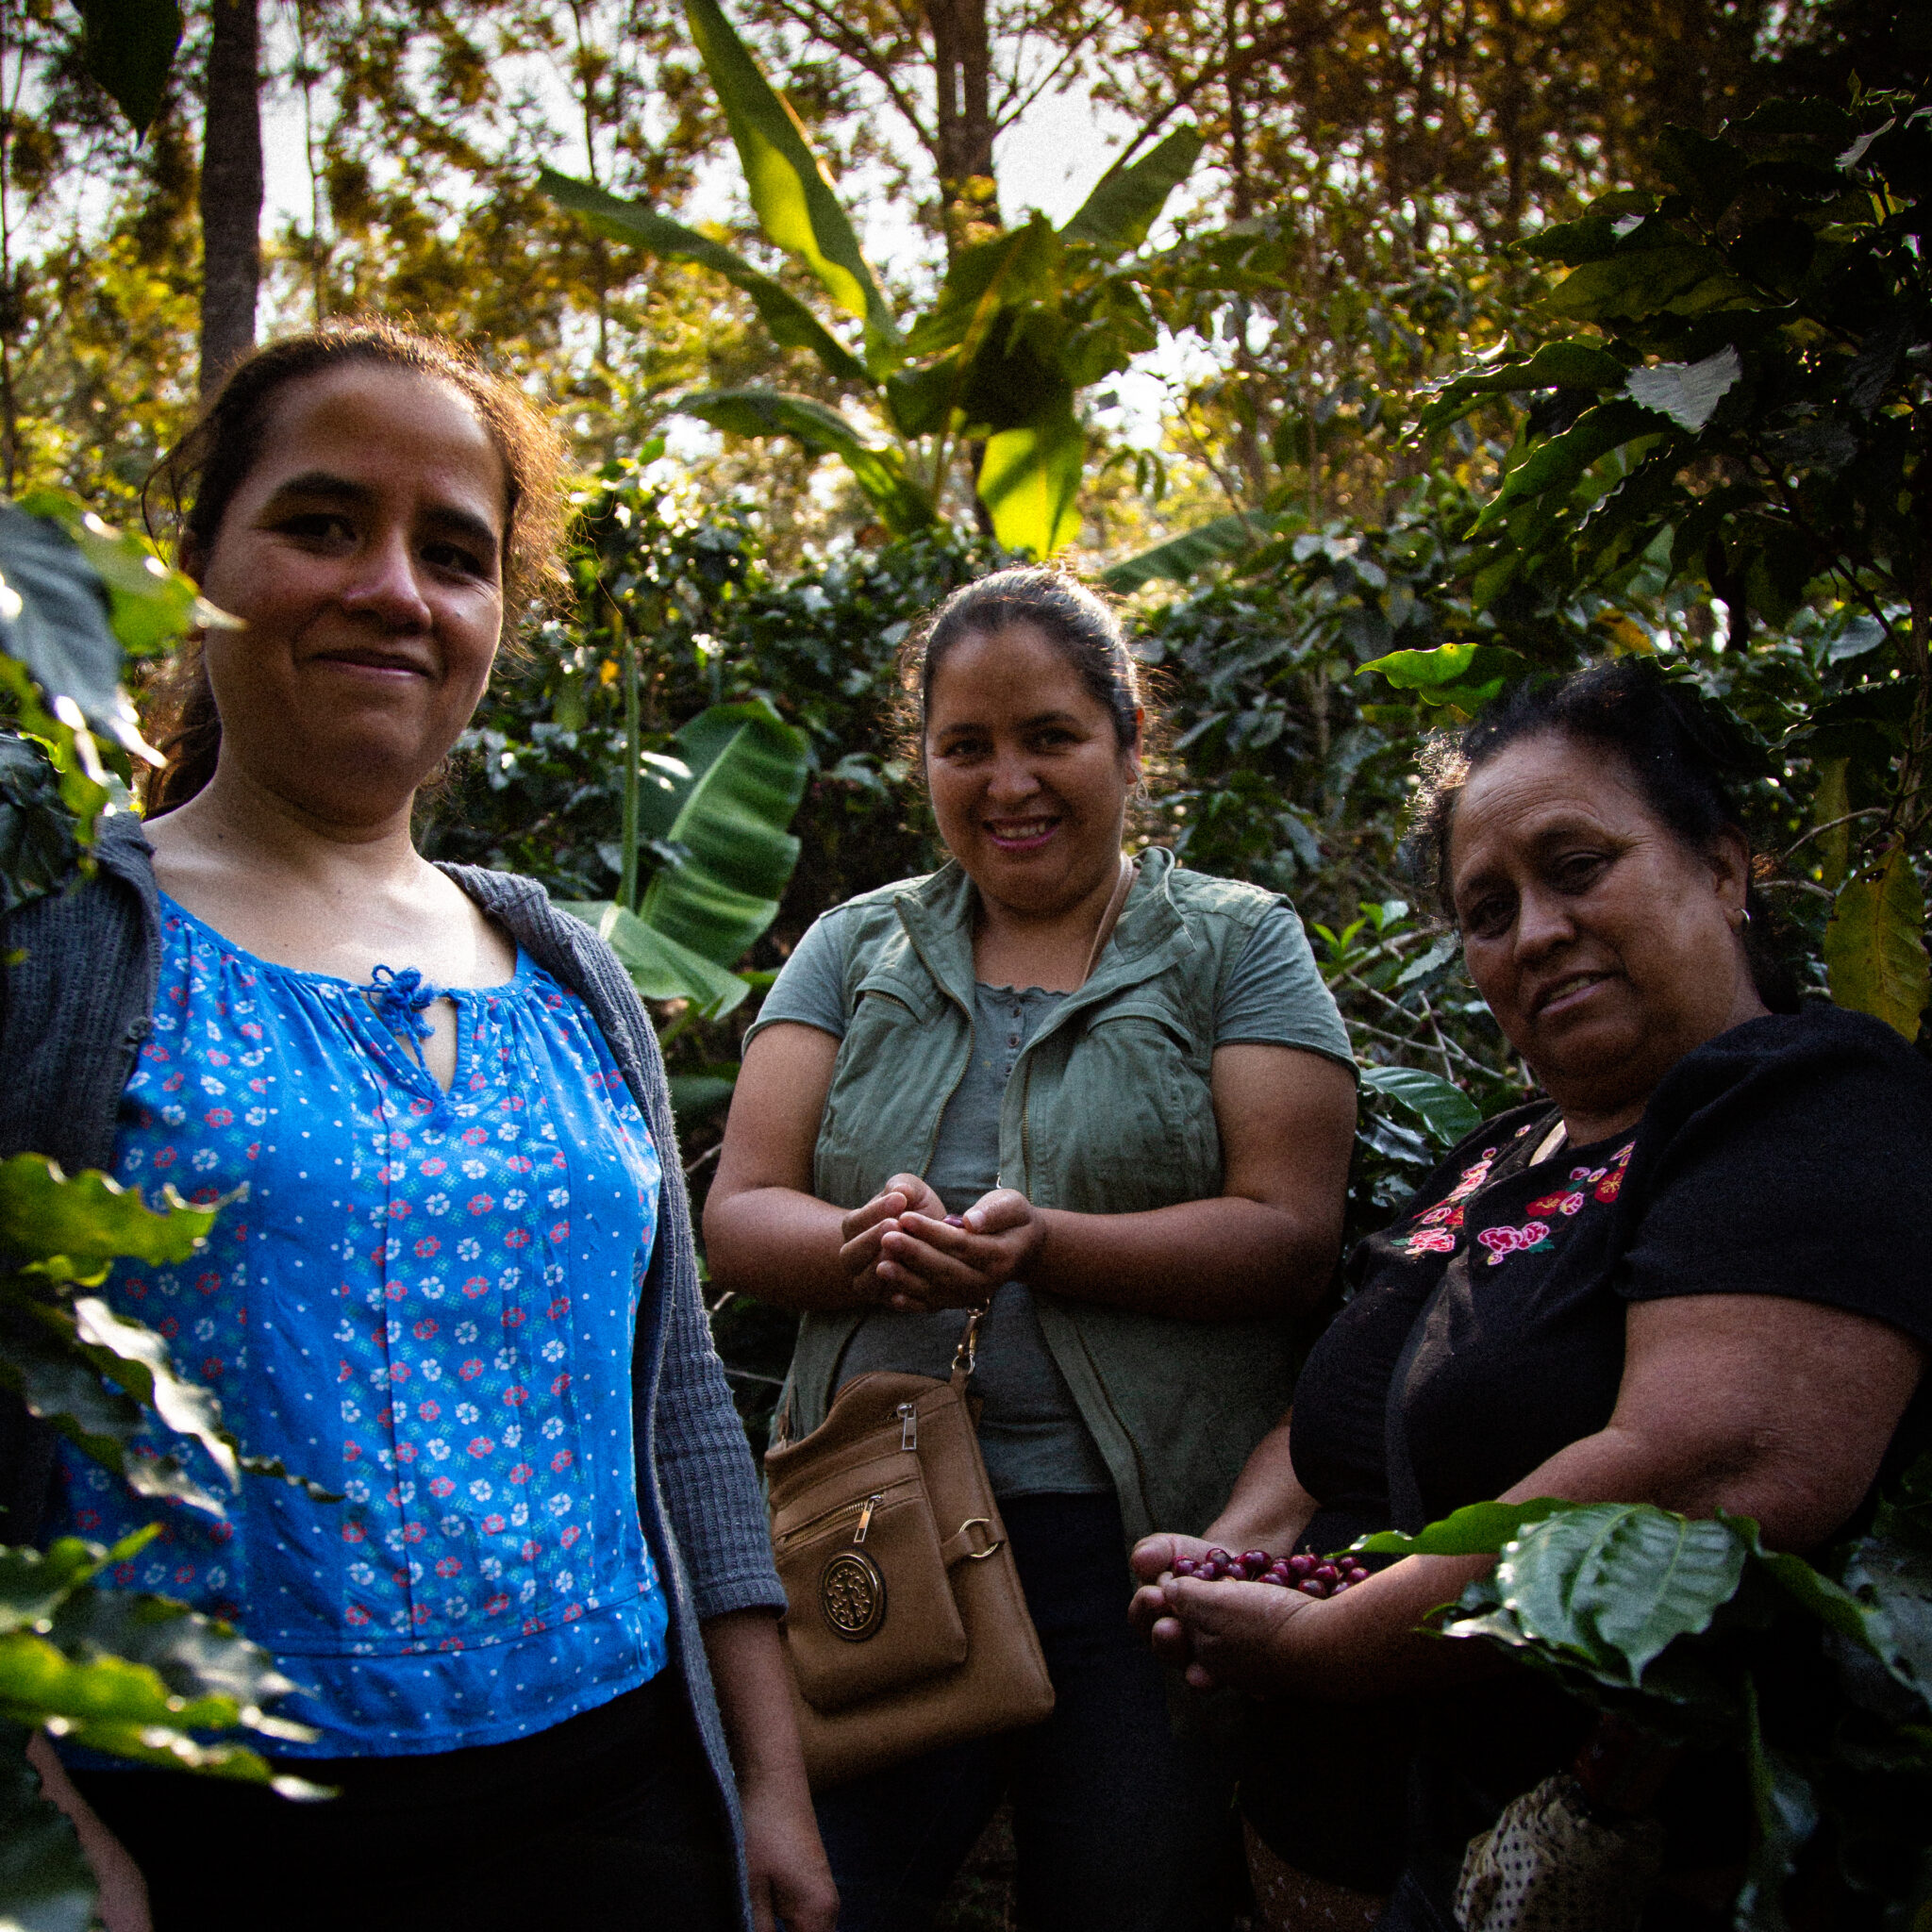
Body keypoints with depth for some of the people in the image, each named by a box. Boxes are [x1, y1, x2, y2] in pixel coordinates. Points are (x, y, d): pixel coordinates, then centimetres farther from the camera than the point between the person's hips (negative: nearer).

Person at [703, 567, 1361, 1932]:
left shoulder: (1238, 944, 3)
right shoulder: (857, 948, 11)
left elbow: (1291, 1234, -7)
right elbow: (739, 1217, 3)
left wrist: (1039, 1243, -21)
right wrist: (864, 1243, -19)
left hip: (1146, 1537, -1)